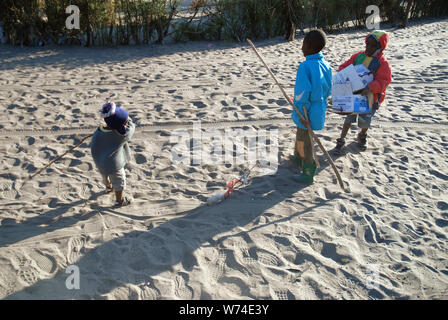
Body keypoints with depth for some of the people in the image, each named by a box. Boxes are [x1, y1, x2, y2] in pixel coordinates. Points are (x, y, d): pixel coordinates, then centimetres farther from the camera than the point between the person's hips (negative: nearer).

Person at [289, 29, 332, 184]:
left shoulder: (305, 66, -23)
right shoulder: (326, 65, 1)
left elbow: (302, 92, -25)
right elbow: (327, 89, 9)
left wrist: (302, 113, -18)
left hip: (307, 112, -8)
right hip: (319, 109, 8)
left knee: (305, 142, 8)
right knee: (301, 135, 28)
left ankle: (308, 174, 21)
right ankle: (298, 158, 50)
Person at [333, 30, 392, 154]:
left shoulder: (382, 62, -13)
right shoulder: (359, 56, 2)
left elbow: (383, 81, -23)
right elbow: (345, 66, 6)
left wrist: (370, 87, -40)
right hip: (354, 94, 3)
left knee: (365, 120, 12)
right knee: (349, 117, 10)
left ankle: (362, 136, 44)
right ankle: (341, 140, 20)